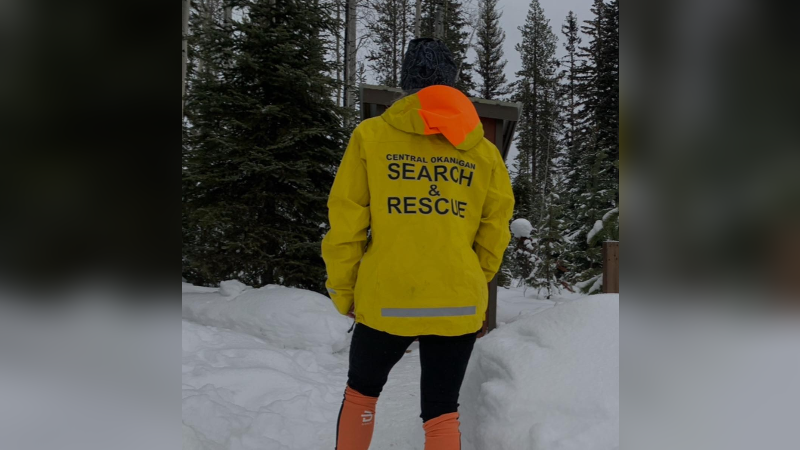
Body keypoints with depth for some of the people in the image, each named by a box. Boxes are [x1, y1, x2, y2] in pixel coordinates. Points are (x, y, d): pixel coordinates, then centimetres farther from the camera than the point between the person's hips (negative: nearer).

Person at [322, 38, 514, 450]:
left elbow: (346, 222, -3)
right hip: (459, 305, 1)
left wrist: (343, 292, 7)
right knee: (442, 413, 15)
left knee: (360, 393, 24)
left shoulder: (371, 135, -2)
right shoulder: (484, 150, 4)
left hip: (386, 300, -1)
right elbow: (495, 231, 4)